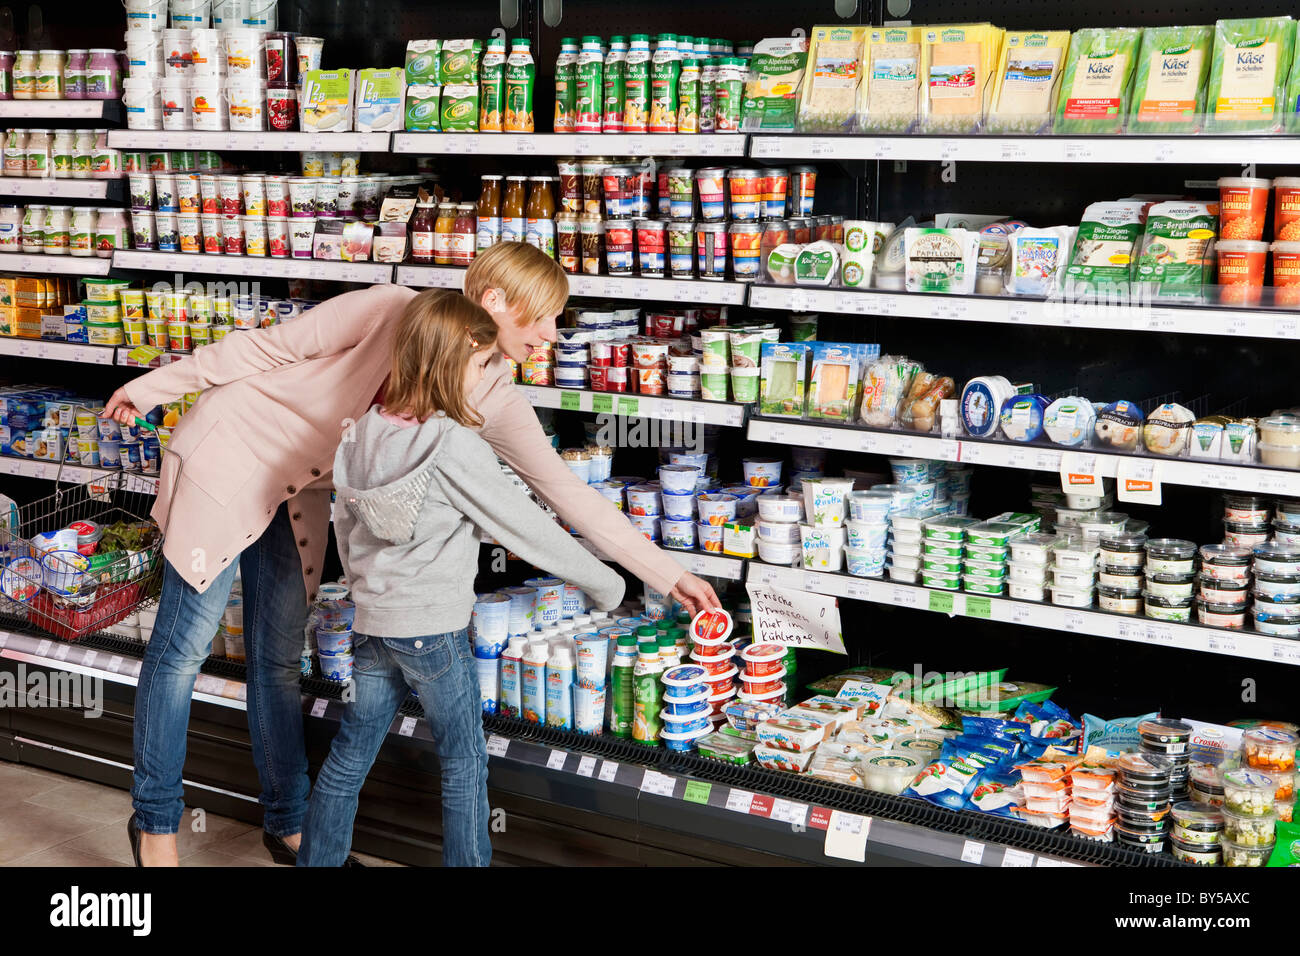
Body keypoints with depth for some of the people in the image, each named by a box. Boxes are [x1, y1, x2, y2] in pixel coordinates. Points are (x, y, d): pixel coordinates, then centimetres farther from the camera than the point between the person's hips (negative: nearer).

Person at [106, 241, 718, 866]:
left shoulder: (492, 399, -8)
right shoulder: (392, 312, -24)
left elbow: (567, 492, -7)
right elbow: (268, 347, -15)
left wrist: (669, 576, -9)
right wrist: (153, 388, -7)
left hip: (298, 494, 5)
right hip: (231, 451, -5)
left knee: (278, 659, 11)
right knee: (183, 647, 1)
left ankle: (287, 822, 25)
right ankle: (154, 819, 17)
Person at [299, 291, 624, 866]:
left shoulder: (364, 432, 0)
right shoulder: (453, 447, -20)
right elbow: (527, 529, -15)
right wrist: (607, 587, -4)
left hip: (371, 620, 7)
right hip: (434, 629, -6)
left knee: (350, 754, 18)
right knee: (464, 765, 10)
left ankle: (315, 860, 28)